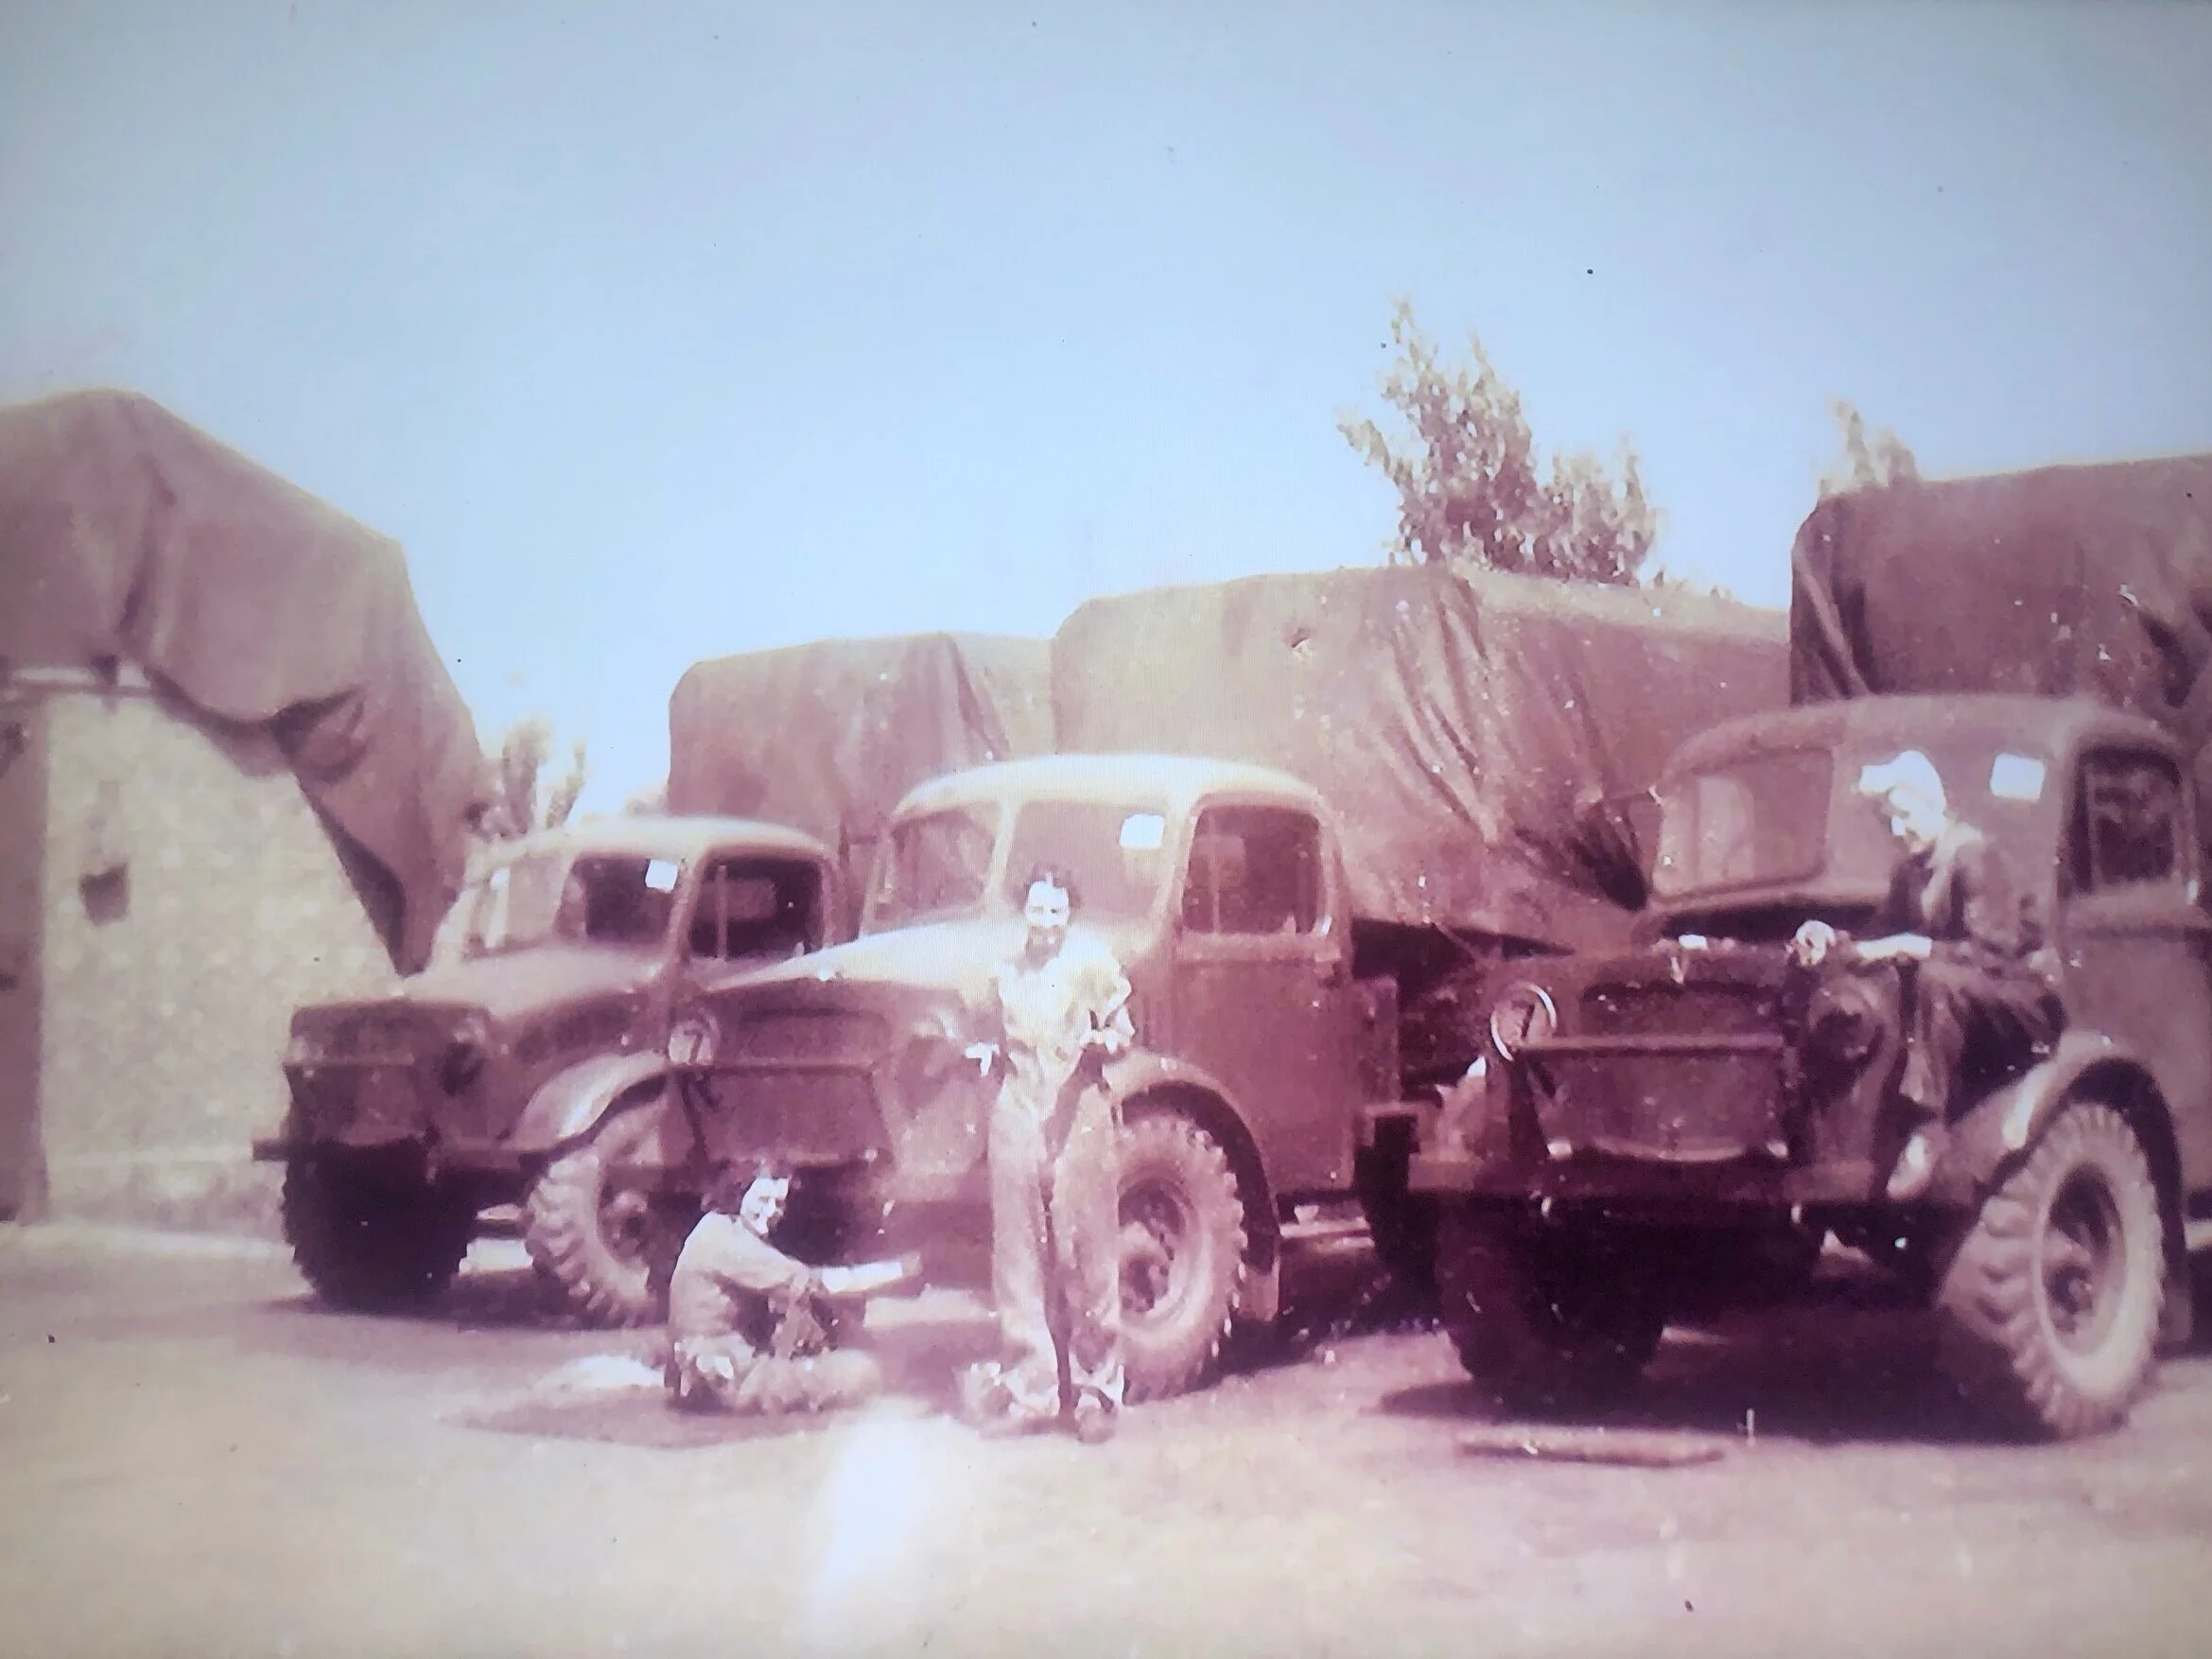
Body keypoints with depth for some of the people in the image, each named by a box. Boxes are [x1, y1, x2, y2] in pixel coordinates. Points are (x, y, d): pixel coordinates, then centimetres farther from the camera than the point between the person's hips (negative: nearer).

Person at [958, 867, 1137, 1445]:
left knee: (1088, 1259, -3)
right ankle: (1028, 1391, 11)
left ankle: (1098, 1392, 6)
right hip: (1017, 1112, 4)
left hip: (1079, 1114, -4)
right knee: (1017, 1260, 4)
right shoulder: (1007, 973, 16)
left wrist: (1103, 1040, -17)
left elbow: (1123, 1032, 4)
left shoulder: (1093, 960, 4)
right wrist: (990, 1054, 7)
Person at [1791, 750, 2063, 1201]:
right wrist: (1835, 941, -12)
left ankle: (1929, 1126, -34)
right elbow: (1881, 938, 7)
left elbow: (1993, 954, -25)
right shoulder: (1910, 867, 6)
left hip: (2026, 999, -8)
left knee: (1936, 978, -36)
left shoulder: (1975, 854, -17)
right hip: (1966, 1009, 8)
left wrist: (1911, 947, -30)